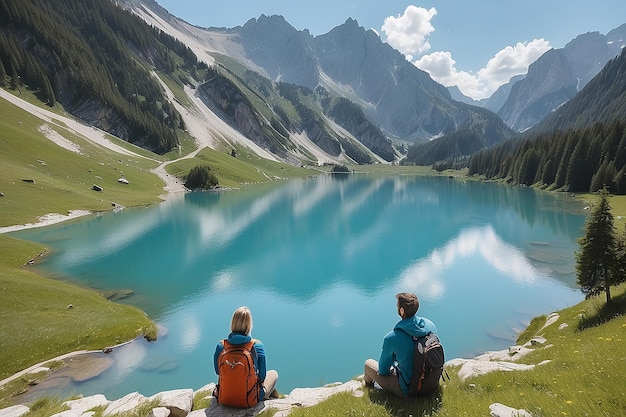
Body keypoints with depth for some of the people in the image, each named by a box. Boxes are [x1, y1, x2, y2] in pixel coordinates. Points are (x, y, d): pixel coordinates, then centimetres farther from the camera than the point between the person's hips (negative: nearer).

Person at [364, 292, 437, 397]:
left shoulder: (392, 338, -29)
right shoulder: (430, 325, -13)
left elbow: (383, 370, -14)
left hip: (408, 390, -5)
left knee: (368, 363, 14)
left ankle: (368, 385, 47)